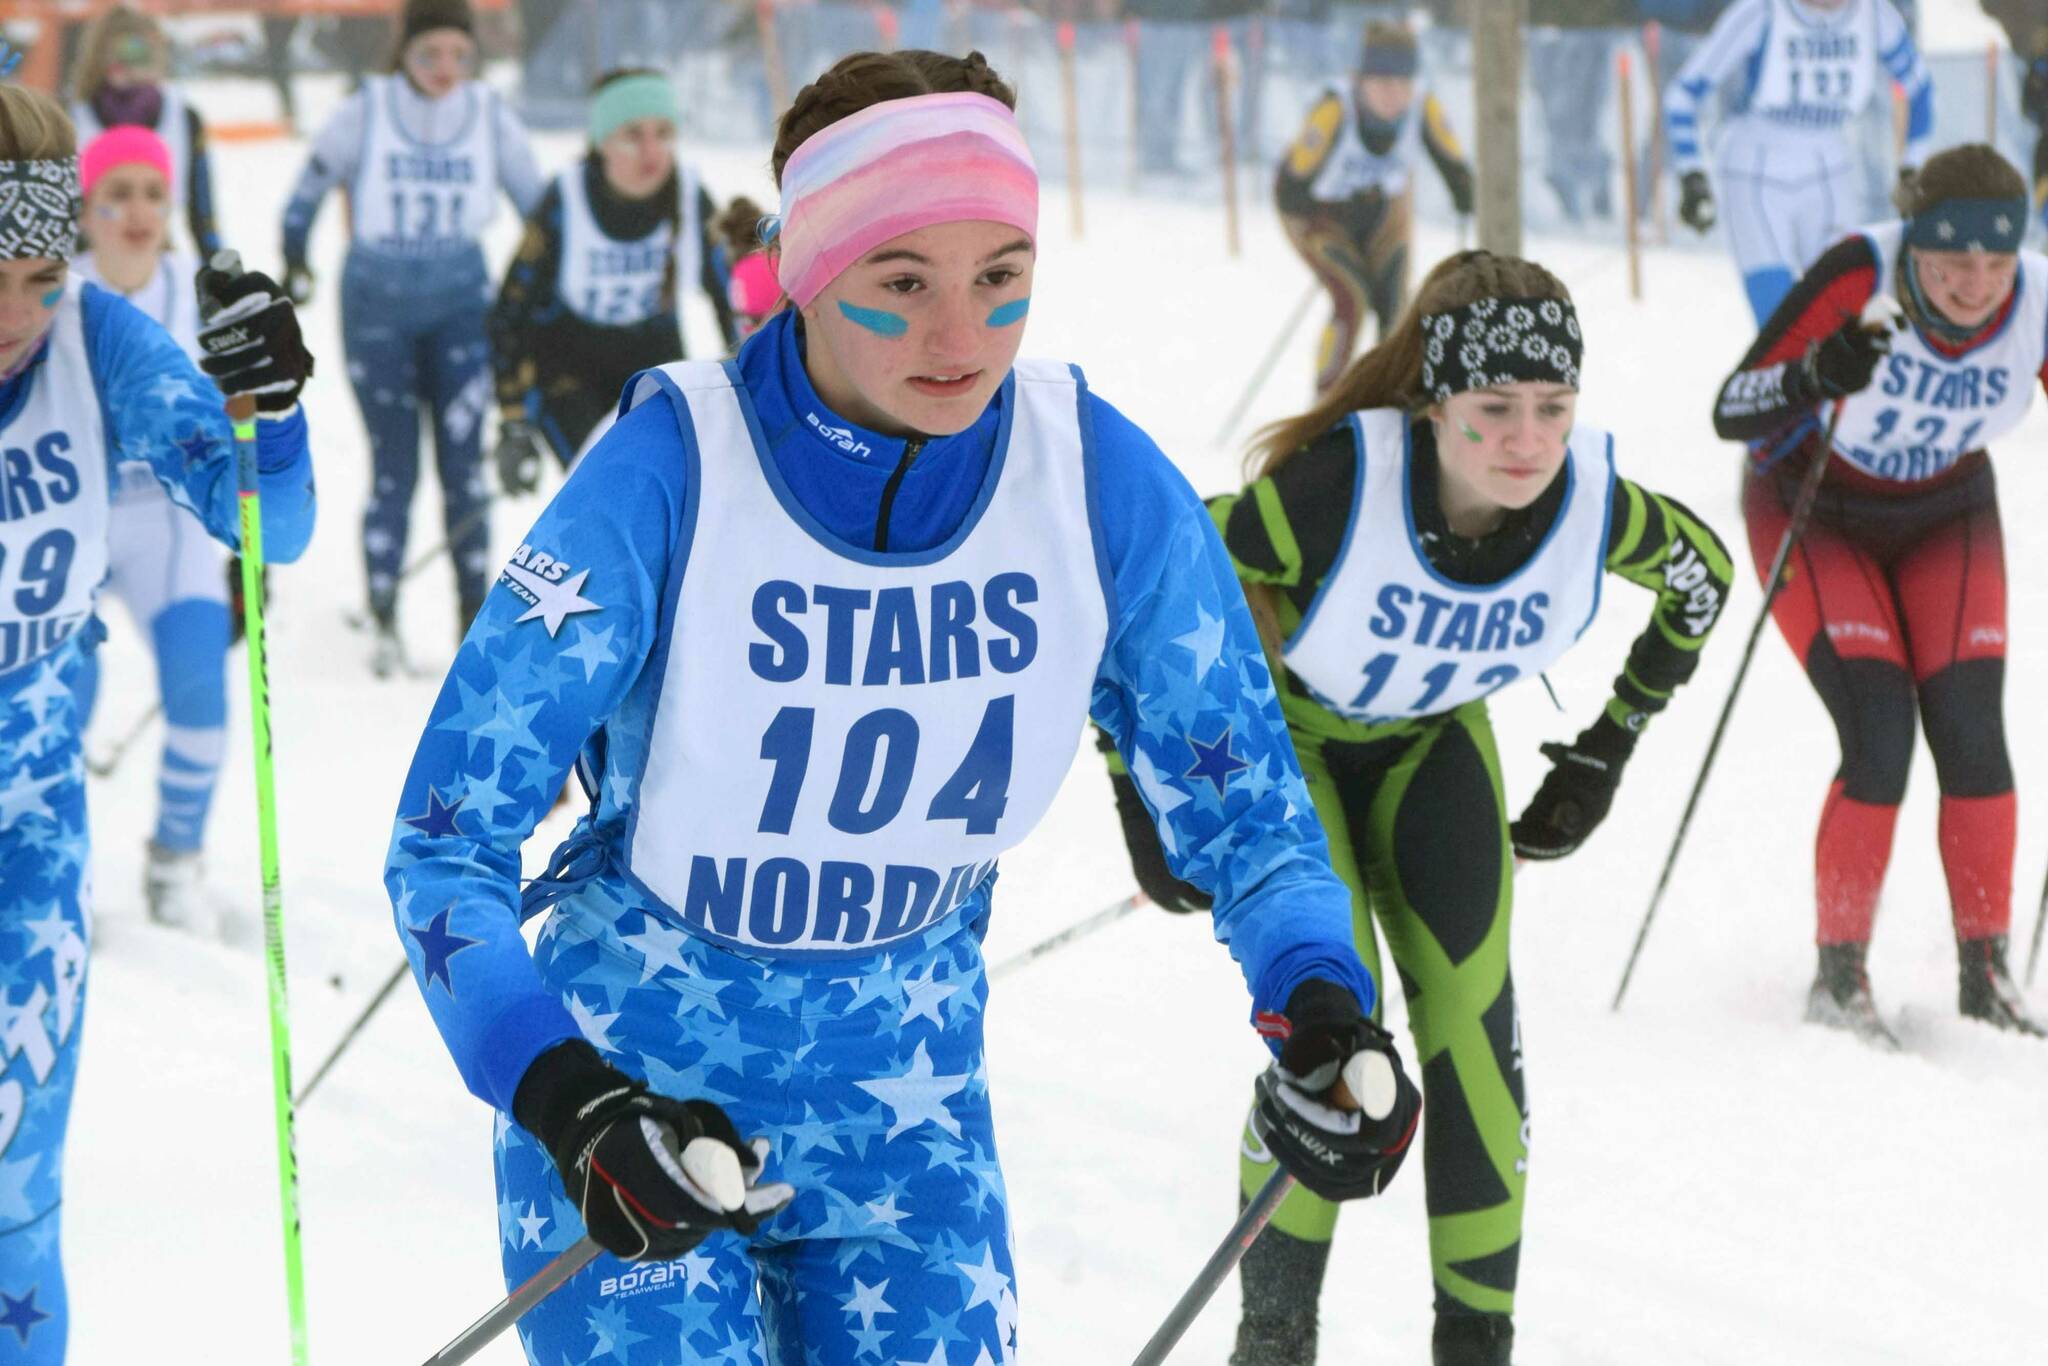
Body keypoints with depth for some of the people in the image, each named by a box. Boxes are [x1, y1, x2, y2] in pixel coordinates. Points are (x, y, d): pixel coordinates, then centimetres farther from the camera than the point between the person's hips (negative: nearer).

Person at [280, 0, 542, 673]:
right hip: (377, 308, -1)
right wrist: (293, 266, 8)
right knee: (394, 466, -4)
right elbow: (309, 188, 5)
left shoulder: (491, 118, -4)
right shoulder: (364, 114, -10)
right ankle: (383, 620, 6)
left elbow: (539, 209, 7)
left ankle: (476, 615, 2)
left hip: (460, 306, 1)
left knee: (463, 460, -5)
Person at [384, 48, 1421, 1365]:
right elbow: (445, 844, -19)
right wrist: (568, 1104, -35)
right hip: (627, 1090, -3)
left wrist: (1322, 1003, -21)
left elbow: (1237, 799, 0)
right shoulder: (670, 475, -22)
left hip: (904, 1110, 3)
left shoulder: (1099, 480, -12)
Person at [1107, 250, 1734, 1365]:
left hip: (1434, 745, 3)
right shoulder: (1339, 483, -38)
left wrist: (1609, 749, 4)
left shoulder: (1592, 499, -26)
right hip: (1278, 741, -3)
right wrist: (1146, 802, -20)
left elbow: (1699, 576, -1)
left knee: (1473, 1026, -10)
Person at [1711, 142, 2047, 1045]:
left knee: (1972, 736, -11)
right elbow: (1731, 411, -33)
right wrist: (1813, 377, -52)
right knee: (1880, 741, -16)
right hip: (1816, 512, -3)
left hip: (1945, 515, 3)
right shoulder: (1861, 281, -32)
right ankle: (1838, 974, -1)